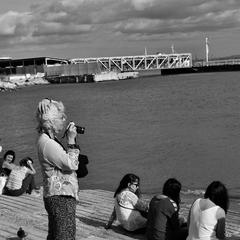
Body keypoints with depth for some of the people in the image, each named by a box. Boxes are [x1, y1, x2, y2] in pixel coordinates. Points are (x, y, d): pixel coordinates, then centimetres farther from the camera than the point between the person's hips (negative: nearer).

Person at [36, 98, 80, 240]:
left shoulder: (49, 139, 13)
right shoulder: (47, 143, -21)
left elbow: (65, 160, 19)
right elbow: (71, 165, -19)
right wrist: (71, 140, -13)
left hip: (58, 197, 11)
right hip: (61, 198, -11)